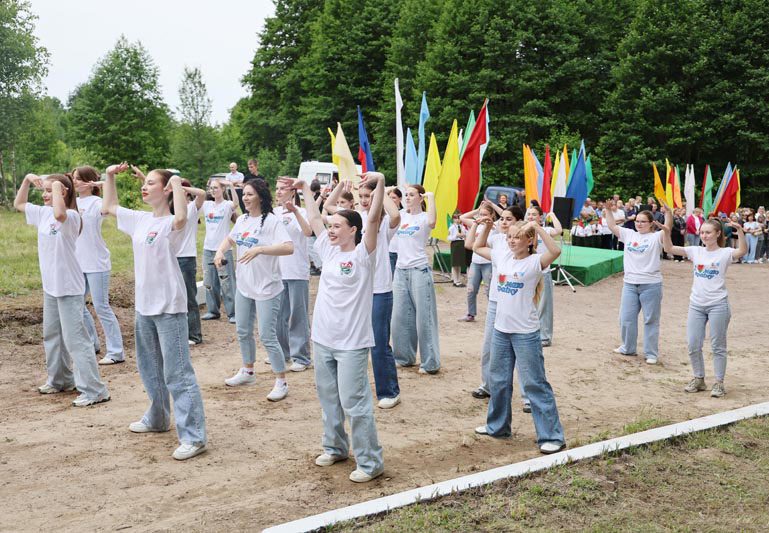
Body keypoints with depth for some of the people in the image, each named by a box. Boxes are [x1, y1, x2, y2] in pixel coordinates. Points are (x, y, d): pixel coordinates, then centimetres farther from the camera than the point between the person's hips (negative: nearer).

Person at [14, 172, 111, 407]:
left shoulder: (71, 216, -18)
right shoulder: (42, 213, 7)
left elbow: (59, 214, -42)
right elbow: (18, 204, 21)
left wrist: (56, 187, -27)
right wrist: (27, 179, 8)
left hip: (69, 288, -9)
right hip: (50, 286, 9)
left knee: (75, 338, -9)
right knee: (51, 335, 20)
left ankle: (94, 390, -4)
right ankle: (59, 380, 37)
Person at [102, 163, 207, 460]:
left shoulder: (172, 223, -15)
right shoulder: (140, 219, 9)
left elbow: (182, 217, -41)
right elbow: (109, 207, 25)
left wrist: (177, 184, -31)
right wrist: (110, 176, 16)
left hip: (169, 306, -9)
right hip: (144, 305, 9)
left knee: (177, 372, -8)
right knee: (149, 367, 22)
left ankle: (193, 436, -3)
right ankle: (158, 418, 41)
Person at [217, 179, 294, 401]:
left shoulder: (271, 221, -16)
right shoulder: (242, 219, 7)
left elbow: (289, 248, -29)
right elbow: (230, 239, 25)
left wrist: (259, 249, -37)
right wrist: (220, 251, 5)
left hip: (266, 288, -8)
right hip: (244, 285, 8)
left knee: (267, 337, -5)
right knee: (243, 331, 19)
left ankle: (282, 382, 8)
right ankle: (247, 372, 39)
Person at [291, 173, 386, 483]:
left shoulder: (363, 254, -11)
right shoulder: (329, 251, 8)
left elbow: (374, 219, -24)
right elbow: (314, 219, 19)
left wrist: (380, 182, -32)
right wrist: (305, 190, 23)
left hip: (351, 343, -8)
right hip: (323, 339, 8)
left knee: (354, 402, -5)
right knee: (328, 397, 19)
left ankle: (370, 462, 6)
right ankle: (335, 447, 37)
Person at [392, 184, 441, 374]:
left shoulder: (424, 217, -6)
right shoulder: (401, 215, 11)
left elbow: (432, 222, -29)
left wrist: (431, 197, -21)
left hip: (419, 271, -6)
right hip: (400, 271, 6)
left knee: (424, 317, -2)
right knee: (400, 316, 11)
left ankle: (430, 363, 6)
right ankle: (405, 357, 25)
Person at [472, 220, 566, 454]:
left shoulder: (534, 261, -12)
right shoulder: (502, 256, 6)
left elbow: (556, 251, -31)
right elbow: (478, 247, 21)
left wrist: (537, 227, -30)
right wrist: (487, 227, 8)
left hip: (526, 332, -7)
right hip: (501, 329, 7)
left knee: (535, 383, -3)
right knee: (498, 380, 18)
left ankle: (552, 436, 5)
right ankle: (498, 425, 35)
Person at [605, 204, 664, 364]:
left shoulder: (656, 237, -4)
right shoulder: (629, 234, 9)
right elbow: (612, 226, 7)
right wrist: (608, 209, -4)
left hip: (651, 285, -5)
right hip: (630, 284, 5)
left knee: (651, 320, 5)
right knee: (626, 318, 12)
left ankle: (652, 353, 14)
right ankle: (628, 348, 30)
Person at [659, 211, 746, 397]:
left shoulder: (725, 253, -5)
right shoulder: (695, 251, 6)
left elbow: (742, 251, -26)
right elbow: (670, 249, 1)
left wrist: (739, 231, -39)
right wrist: (666, 232, -15)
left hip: (718, 305, -4)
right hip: (696, 305, 4)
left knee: (718, 346, 4)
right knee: (693, 345, 7)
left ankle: (719, 383, 15)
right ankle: (698, 379, 23)